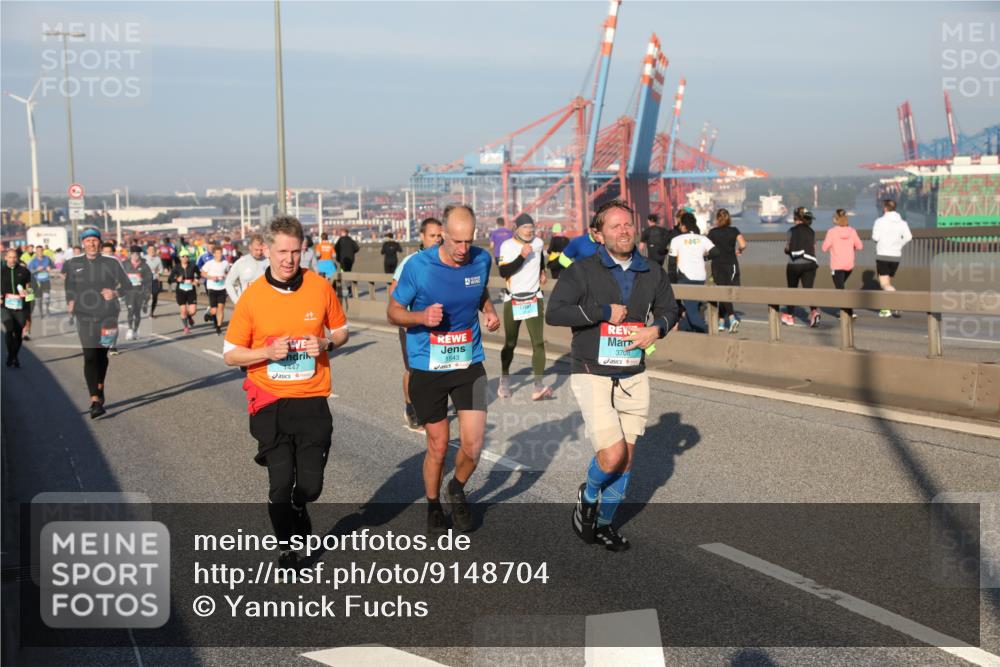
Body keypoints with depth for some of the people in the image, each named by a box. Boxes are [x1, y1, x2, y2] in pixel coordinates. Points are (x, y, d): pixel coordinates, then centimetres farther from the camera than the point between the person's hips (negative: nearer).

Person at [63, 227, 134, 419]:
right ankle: (95, 401, -16)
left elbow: (128, 286, 7)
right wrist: (70, 301, 6)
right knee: (90, 357, -11)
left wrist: (115, 293, -12)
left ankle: (100, 387, 38)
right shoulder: (73, 264, 8)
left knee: (102, 355, 13)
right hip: (85, 317, 0)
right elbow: (68, 287, 23)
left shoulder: (112, 263, 2)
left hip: (108, 317, 0)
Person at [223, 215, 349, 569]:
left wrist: (326, 344, -10)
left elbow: (341, 330, 13)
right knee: (280, 484, -2)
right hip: (271, 403, -1)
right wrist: (267, 352, -17)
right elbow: (230, 353, 0)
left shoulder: (320, 287, -2)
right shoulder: (252, 296, -6)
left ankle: (297, 509, 41)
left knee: (310, 485, 5)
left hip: (312, 400, 1)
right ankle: (286, 547, 23)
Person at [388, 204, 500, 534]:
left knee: (473, 445, -5)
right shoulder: (418, 266, -15)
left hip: (469, 363, 2)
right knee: (438, 446, 8)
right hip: (427, 368, -2)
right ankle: (433, 505, 34)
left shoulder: (482, 260, -4)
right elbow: (394, 311, -4)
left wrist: (489, 310, -2)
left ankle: (457, 490, 28)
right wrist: (421, 317, -23)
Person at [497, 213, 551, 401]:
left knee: (538, 342, -10)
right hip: (513, 300, -2)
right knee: (510, 343, 7)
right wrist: (522, 256, -25)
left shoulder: (538, 243, 4)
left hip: (534, 299, 2)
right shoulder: (507, 246, -8)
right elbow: (503, 272, -20)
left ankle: (538, 385, -14)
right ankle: (504, 379, 29)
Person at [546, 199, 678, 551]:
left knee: (626, 458, 10)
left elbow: (669, 308, 20)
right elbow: (554, 312, -20)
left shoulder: (652, 272, 5)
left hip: (634, 379, 5)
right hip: (593, 377, -5)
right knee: (612, 455, -15)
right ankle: (588, 496, 18)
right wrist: (605, 311, -20)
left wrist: (657, 328, -2)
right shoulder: (583, 271, -9)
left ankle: (605, 522, 30)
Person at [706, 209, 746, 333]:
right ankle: (721, 322, 15)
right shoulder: (734, 231, 1)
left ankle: (732, 317, -23)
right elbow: (743, 245, -10)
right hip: (731, 264, 1)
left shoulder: (712, 232, -2)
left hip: (717, 265, -1)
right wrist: (739, 251, 11)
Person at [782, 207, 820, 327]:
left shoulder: (792, 230, -5)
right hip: (809, 264, 2)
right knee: (808, 289, -2)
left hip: (794, 264, -2)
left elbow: (787, 248, -6)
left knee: (792, 289, 14)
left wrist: (787, 248, 15)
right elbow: (814, 249, 9)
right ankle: (813, 311, -27)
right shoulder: (811, 231, 7)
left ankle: (789, 316, 23)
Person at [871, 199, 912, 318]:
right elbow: (908, 237, -6)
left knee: (885, 284, -6)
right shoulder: (902, 222, 5)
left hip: (883, 255, -5)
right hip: (896, 256, 5)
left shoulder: (880, 221, -7)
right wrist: (898, 245, 9)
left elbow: (875, 237, -12)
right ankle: (886, 309, 20)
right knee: (887, 282, 19)